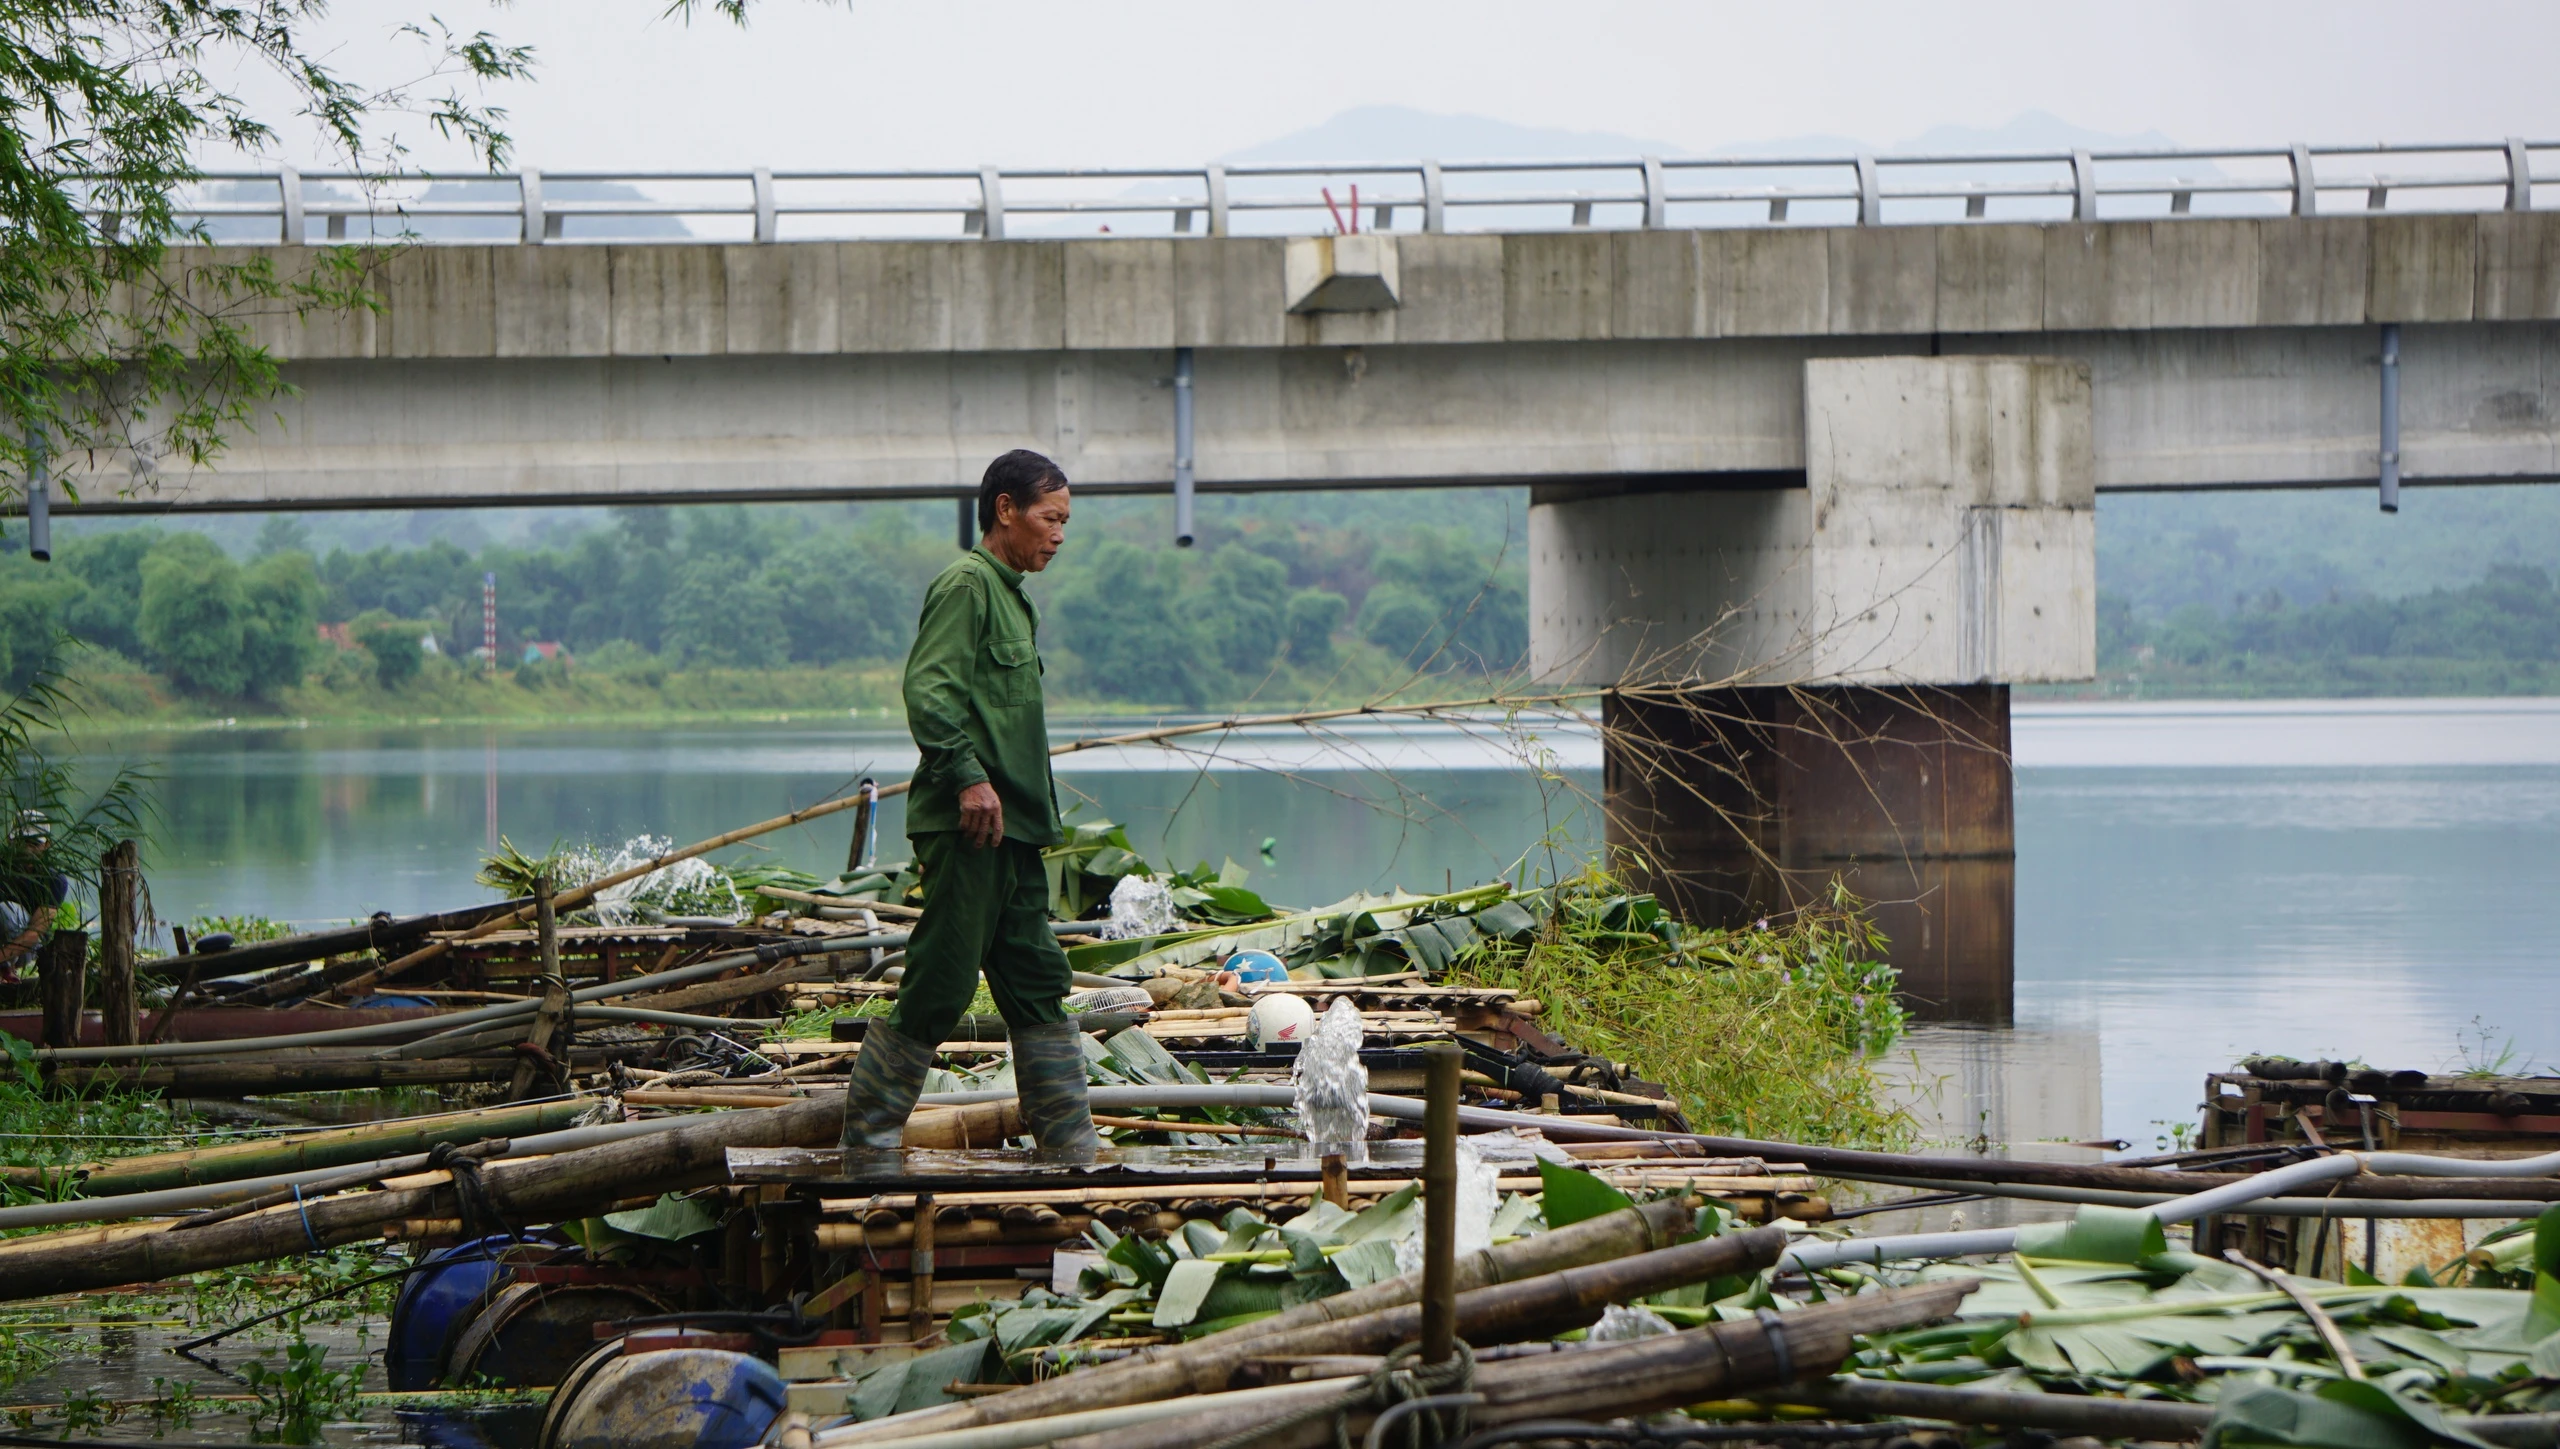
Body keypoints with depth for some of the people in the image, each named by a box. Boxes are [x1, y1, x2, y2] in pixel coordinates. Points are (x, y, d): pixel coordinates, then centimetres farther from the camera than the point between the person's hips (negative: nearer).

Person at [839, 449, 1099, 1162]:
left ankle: (1072, 1143, 12)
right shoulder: (967, 584, -9)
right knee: (940, 988, -7)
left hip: (1013, 831, 10)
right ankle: (867, 1140, 1)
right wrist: (967, 776, -26)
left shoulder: (1011, 595, 21)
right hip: (967, 829, -10)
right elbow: (928, 689, -20)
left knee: (1038, 982, 9)